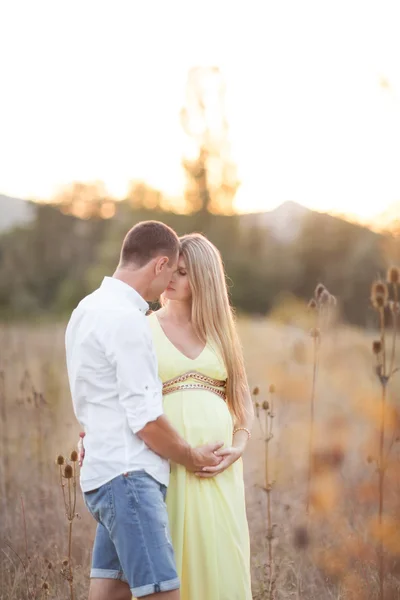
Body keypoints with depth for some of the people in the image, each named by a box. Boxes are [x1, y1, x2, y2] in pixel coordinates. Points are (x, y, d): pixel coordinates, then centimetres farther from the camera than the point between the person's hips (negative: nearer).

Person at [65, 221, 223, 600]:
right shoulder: (126, 318, -15)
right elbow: (145, 420, -16)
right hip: (127, 474, -10)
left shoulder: (90, 308, 15)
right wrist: (191, 457, 0)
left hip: (105, 469, 10)